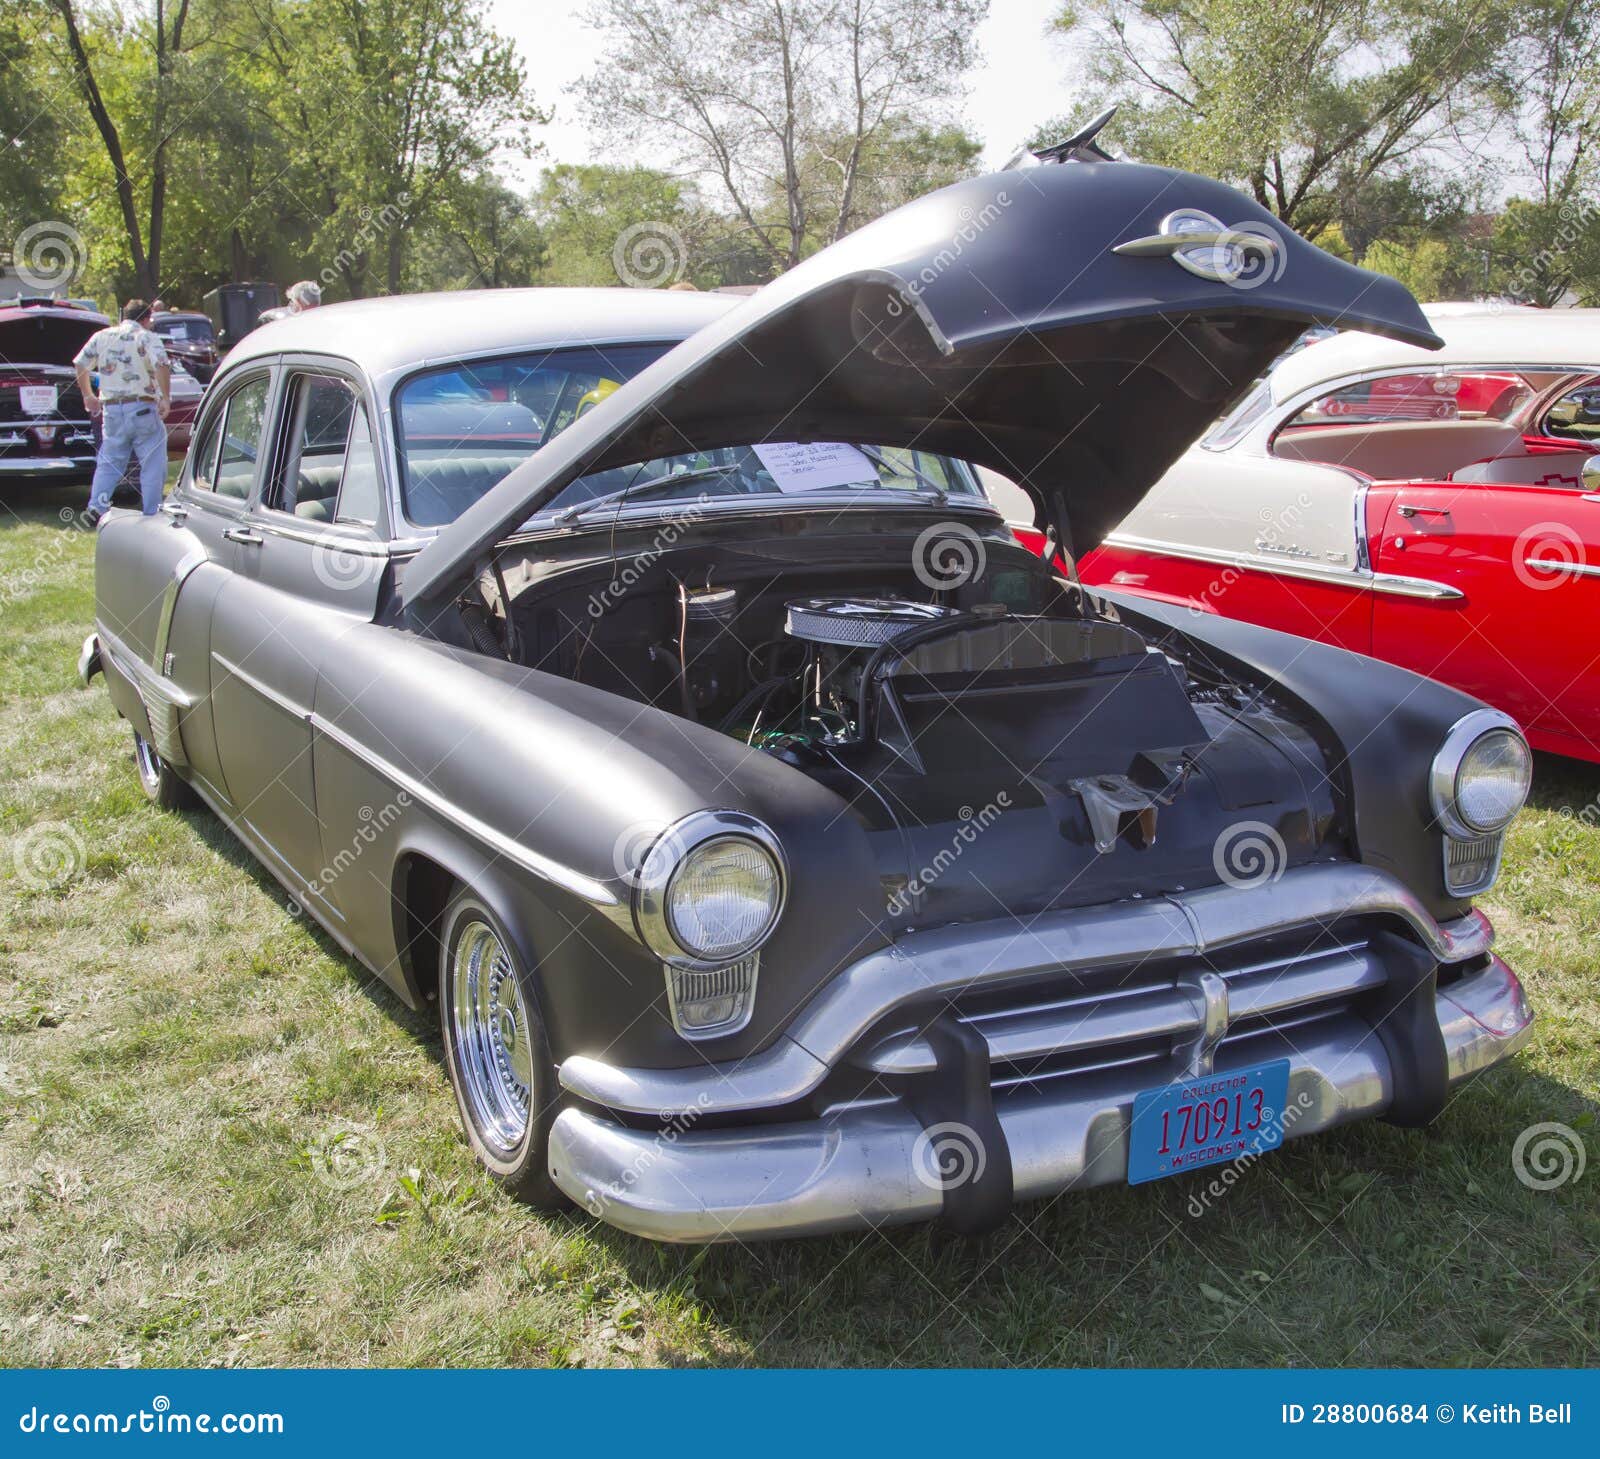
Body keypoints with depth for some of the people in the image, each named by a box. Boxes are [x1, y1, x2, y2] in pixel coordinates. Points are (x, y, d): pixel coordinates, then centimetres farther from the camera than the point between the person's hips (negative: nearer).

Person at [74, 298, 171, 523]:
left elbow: (80, 364, 16)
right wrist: (166, 398, -14)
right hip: (142, 408, -4)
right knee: (153, 464, 3)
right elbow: (161, 365, -21)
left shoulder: (102, 337, 11)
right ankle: (151, 513, 1)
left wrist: (88, 395, 26)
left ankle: (96, 507, 4)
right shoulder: (147, 338, -4)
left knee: (108, 462, 15)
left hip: (111, 409, 5)